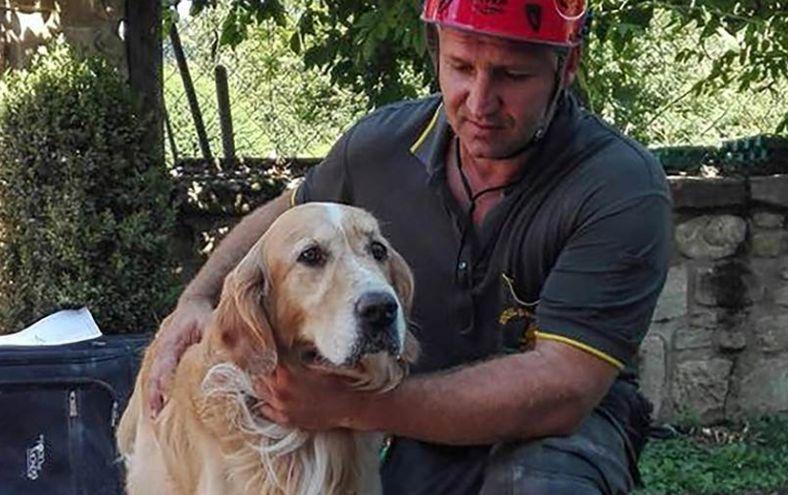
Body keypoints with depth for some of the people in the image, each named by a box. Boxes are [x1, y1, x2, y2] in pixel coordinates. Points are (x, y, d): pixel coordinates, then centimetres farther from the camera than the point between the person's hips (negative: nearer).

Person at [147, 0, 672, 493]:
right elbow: (284, 217, 14)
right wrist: (198, 298, -4)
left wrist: (349, 404, -35)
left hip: (569, 424, -3)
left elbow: (561, 390, -31)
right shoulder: (383, 142, -8)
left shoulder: (623, 189, -24)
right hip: (428, 430, 3)